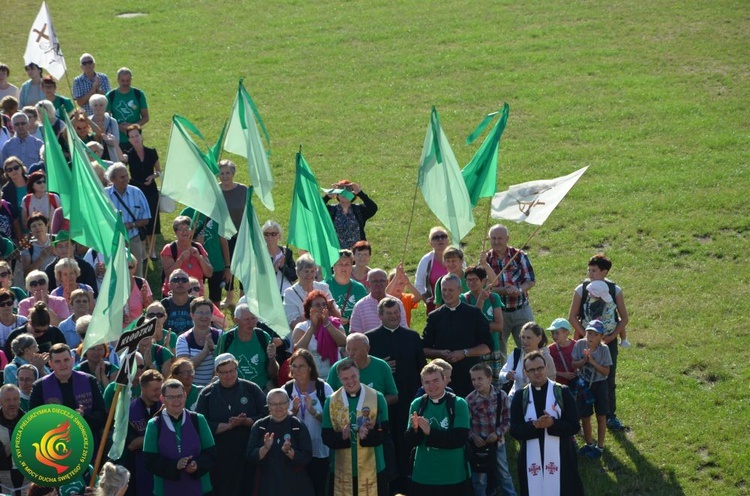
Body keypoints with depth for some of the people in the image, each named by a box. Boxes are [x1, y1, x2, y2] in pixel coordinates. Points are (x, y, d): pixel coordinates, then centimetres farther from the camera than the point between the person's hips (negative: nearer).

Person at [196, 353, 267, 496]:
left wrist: (245, 421, -16)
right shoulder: (207, 394, 5)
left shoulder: (251, 389, 5)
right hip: (220, 458, 0)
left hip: (248, 456, 0)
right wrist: (229, 425, -14)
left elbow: (266, 415, -1)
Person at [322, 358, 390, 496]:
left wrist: (367, 435, -26)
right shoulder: (331, 402, 3)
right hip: (342, 469, 1)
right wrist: (342, 436, -22)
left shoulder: (377, 398, -1)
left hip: (371, 468, -1)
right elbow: (327, 437, 0)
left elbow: (383, 432, -5)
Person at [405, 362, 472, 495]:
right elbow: (411, 441, 0)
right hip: (423, 478, 2)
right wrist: (415, 429, -21)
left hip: (454, 477, -2)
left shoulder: (459, 404, -6)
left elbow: (460, 438, -15)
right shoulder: (417, 404, 3)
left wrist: (430, 432, -20)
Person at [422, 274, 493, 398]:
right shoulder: (434, 317, 11)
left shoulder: (474, 314, 5)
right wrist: (440, 353, -9)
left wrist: (465, 353, -11)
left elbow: (487, 346, 3)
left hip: (470, 374, -1)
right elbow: (424, 349, 11)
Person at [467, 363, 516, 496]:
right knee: (479, 480, 9)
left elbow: (507, 419, -2)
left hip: (497, 443, 1)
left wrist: (497, 433, -14)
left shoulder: (501, 395, -7)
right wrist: (473, 436, -19)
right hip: (479, 444, -1)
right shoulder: (470, 399, -10)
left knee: (504, 476, 15)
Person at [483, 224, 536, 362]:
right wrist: (504, 291, -23)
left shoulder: (519, 255, 1)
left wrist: (519, 290, -20)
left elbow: (531, 280, 1)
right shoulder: (486, 260, 0)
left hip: (521, 310, 0)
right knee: (498, 351, 7)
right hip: (498, 312, 0)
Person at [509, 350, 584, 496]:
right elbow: (515, 430, -3)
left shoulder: (562, 392, -2)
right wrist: (534, 425, -21)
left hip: (559, 458, -2)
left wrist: (553, 423, -22)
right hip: (532, 459, 2)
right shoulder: (520, 397, 4)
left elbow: (574, 426, -5)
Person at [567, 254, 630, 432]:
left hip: (609, 341, 1)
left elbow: (624, 318, 1)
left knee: (609, 380, 6)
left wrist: (611, 337, -8)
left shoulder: (615, 290, -5)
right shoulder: (581, 289, -6)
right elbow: (572, 317, -3)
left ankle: (610, 416, 15)